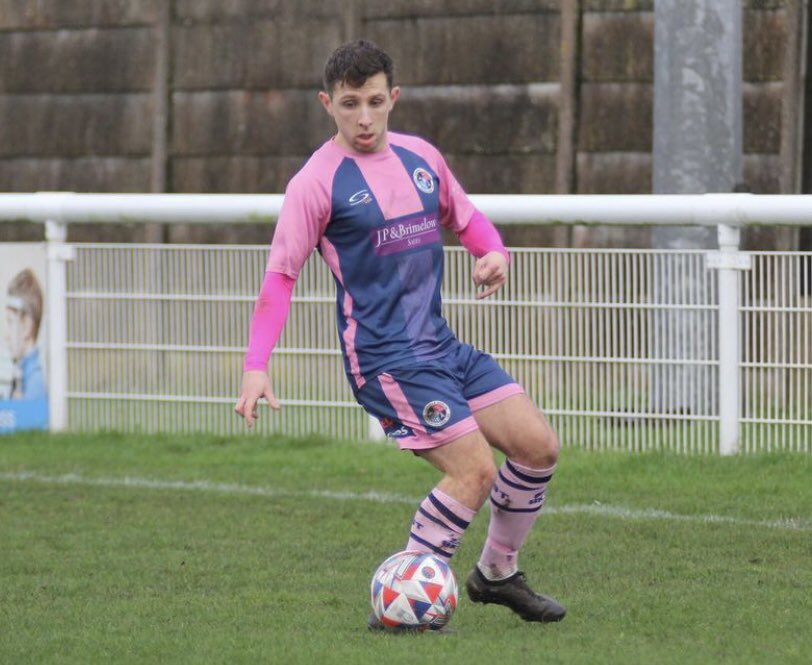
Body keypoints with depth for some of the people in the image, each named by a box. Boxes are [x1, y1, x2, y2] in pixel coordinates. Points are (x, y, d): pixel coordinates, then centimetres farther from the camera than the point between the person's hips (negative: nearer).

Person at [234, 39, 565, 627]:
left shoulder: (421, 157, 9)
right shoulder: (318, 182, -10)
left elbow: (466, 218, 23)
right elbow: (280, 276, -10)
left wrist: (494, 252, -1)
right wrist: (256, 367, -19)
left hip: (442, 346, 7)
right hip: (385, 358, -7)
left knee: (539, 447, 5)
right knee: (475, 469, -17)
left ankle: (497, 573, 25)